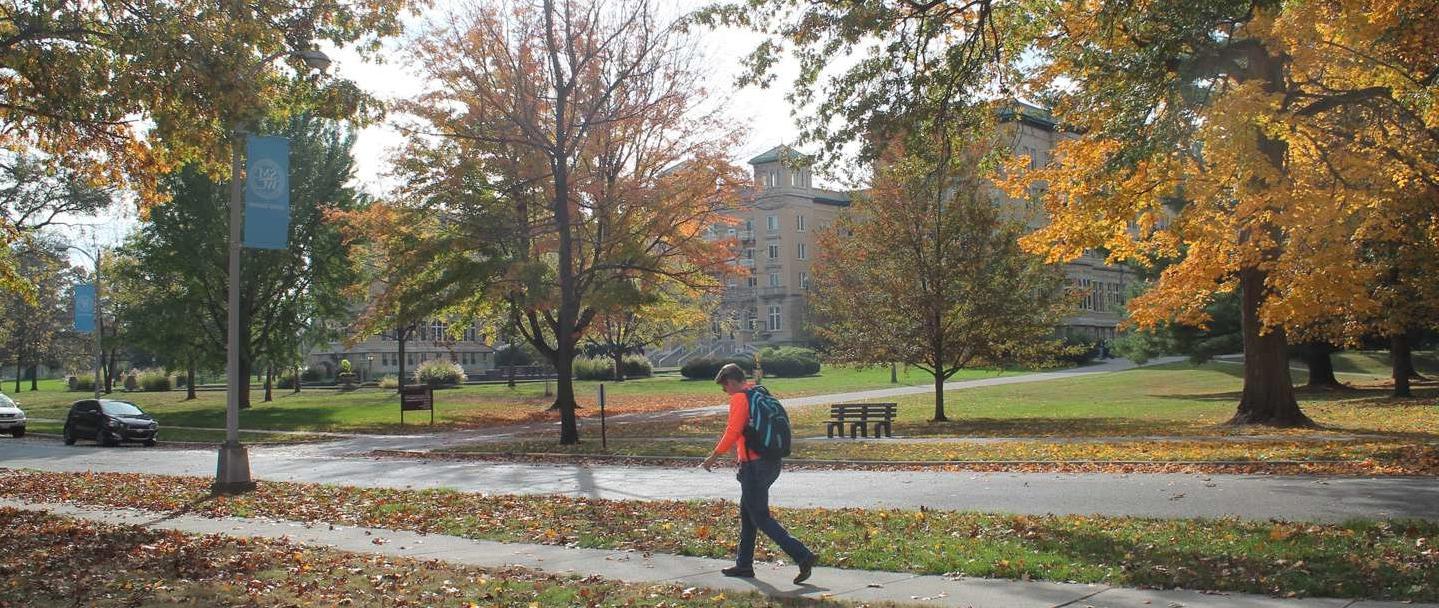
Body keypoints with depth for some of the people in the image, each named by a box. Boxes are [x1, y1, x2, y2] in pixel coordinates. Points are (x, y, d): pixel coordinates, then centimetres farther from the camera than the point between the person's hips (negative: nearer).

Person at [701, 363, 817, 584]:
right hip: (771, 461, 9)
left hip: (754, 465, -9)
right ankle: (744, 564, 28)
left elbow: (733, 432, -19)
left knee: (760, 517, -2)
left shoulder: (739, 398, -13)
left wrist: (713, 457, -9)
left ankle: (802, 555, -10)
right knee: (747, 514, 20)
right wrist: (738, 449, 29)